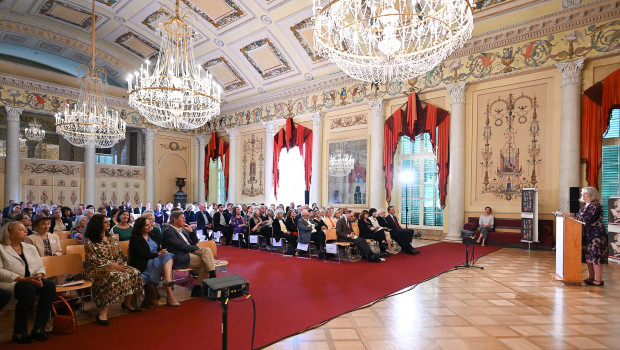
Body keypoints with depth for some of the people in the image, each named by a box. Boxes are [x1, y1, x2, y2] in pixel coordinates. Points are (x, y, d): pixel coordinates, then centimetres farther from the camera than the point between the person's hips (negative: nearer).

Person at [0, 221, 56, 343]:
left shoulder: (31, 248, 20)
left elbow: (40, 266, 16)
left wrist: (39, 276, -8)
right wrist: (22, 279, -21)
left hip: (31, 280, 6)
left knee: (50, 286, -25)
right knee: (28, 289, -36)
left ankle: (39, 328, -21)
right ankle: (19, 332, -22)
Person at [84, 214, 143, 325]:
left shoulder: (112, 237, 14)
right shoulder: (89, 241, -5)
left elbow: (119, 254, 15)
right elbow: (93, 260, -12)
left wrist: (120, 264, -5)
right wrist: (111, 265, -18)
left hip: (116, 265, 7)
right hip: (97, 269, -6)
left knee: (134, 273, -16)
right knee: (115, 277, -36)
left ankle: (127, 303, 0)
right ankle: (103, 312, -31)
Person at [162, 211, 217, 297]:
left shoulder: (182, 229, 20)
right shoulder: (168, 231, -5)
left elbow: (195, 242, 24)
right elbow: (181, 246, -14)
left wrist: (191, 231, 10)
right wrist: (197, 248, -5)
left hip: (190, 252, 8)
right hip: (180, 258, -8)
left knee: (207, 250, -19)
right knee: (205, 262, -23)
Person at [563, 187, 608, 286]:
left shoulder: (595, 205, -13)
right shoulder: (586, 205, 16)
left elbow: (587, 219, -20)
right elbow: (581, 217, 17)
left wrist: (572, 217, -19)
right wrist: (572, 216, 5)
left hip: (595, 234, -9)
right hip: (587, 234, 9)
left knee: (595, 256, -6)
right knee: (588, 256, 12)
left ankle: (599, 280, -1)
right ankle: (591, 278, 20)